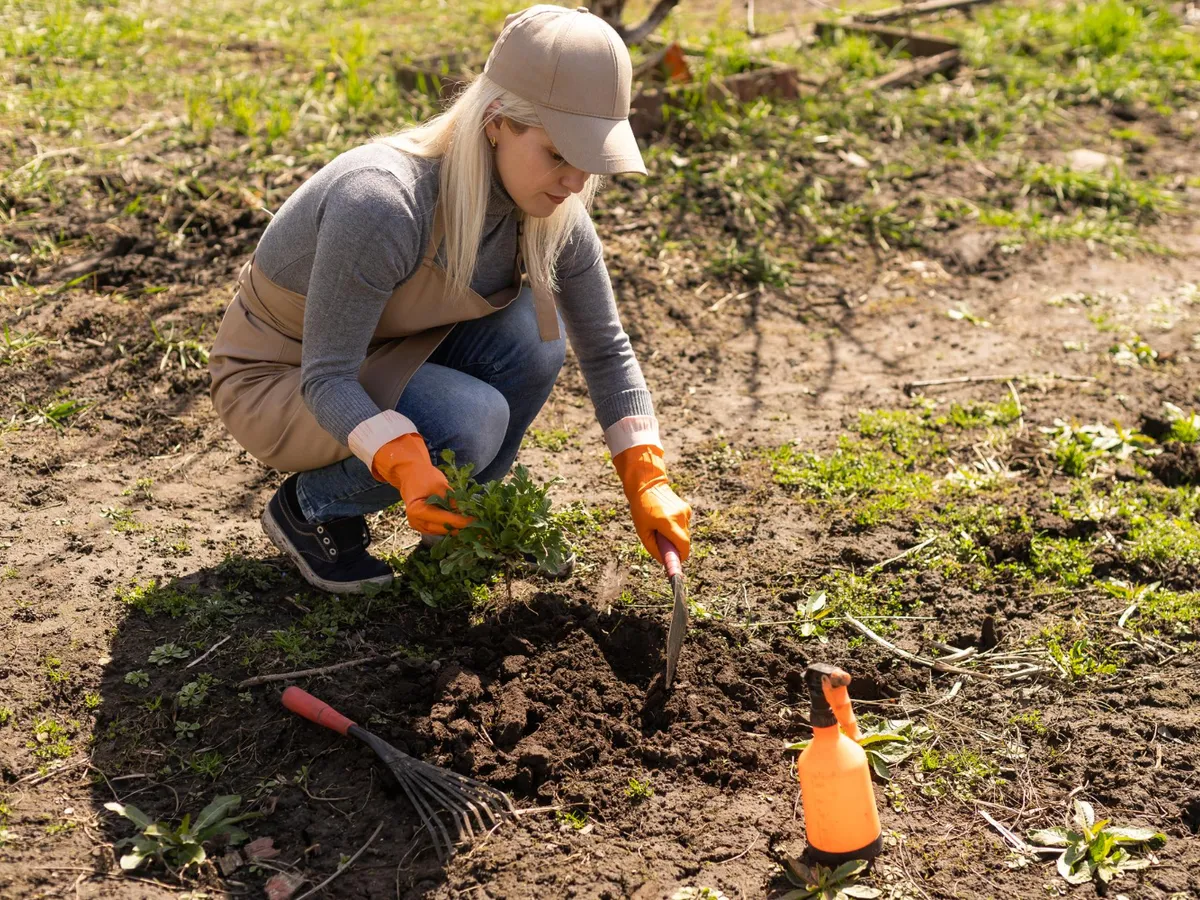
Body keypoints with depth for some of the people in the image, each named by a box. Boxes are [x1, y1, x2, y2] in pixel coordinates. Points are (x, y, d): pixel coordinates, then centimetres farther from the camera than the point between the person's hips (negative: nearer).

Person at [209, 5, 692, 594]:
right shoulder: (382, 202, -35)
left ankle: (458, 521, 1)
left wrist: (646, 482, -12)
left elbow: (606, 350, -3)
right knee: (470, 421, -30)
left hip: (381, 359, 6)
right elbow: (325, 380, -30)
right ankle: (309, 509, -4)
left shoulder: (552, 214, -14)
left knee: (531, 330, -19)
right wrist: (407, 465, -46)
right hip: (276, 384, -6)